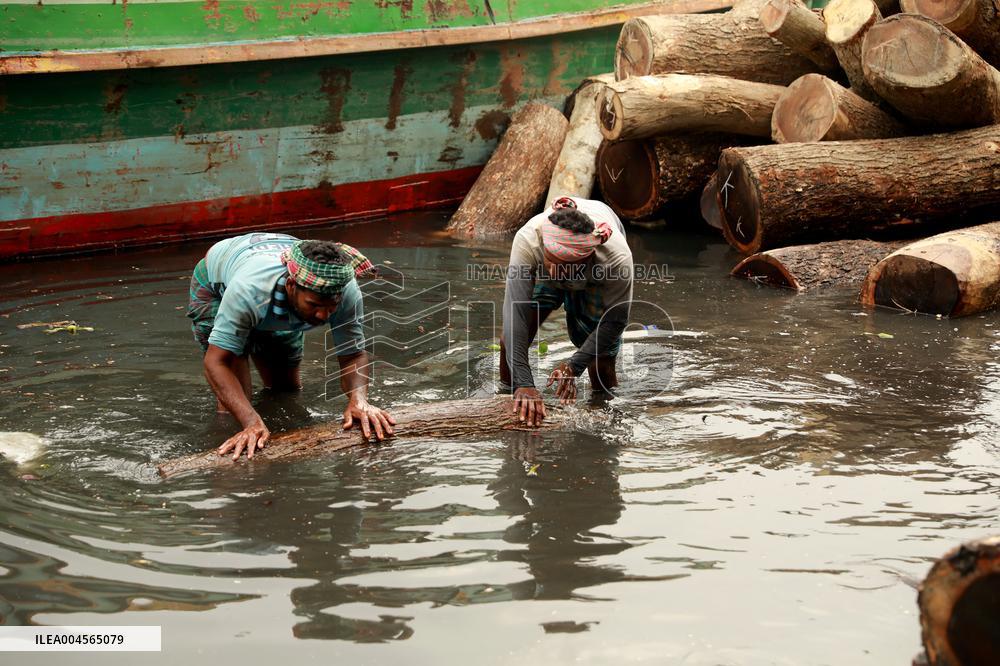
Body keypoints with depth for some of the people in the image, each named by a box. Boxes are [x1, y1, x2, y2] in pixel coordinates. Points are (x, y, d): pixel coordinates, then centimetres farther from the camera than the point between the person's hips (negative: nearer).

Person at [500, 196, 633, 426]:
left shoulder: (616, 258, -44)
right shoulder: (527, 240, -44)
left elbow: (615, 321, -28)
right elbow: (515, 312, -46)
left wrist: (575, 366, -37)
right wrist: (524, 384, -51)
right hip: (542, 276, 1)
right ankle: (508, 386, -2)